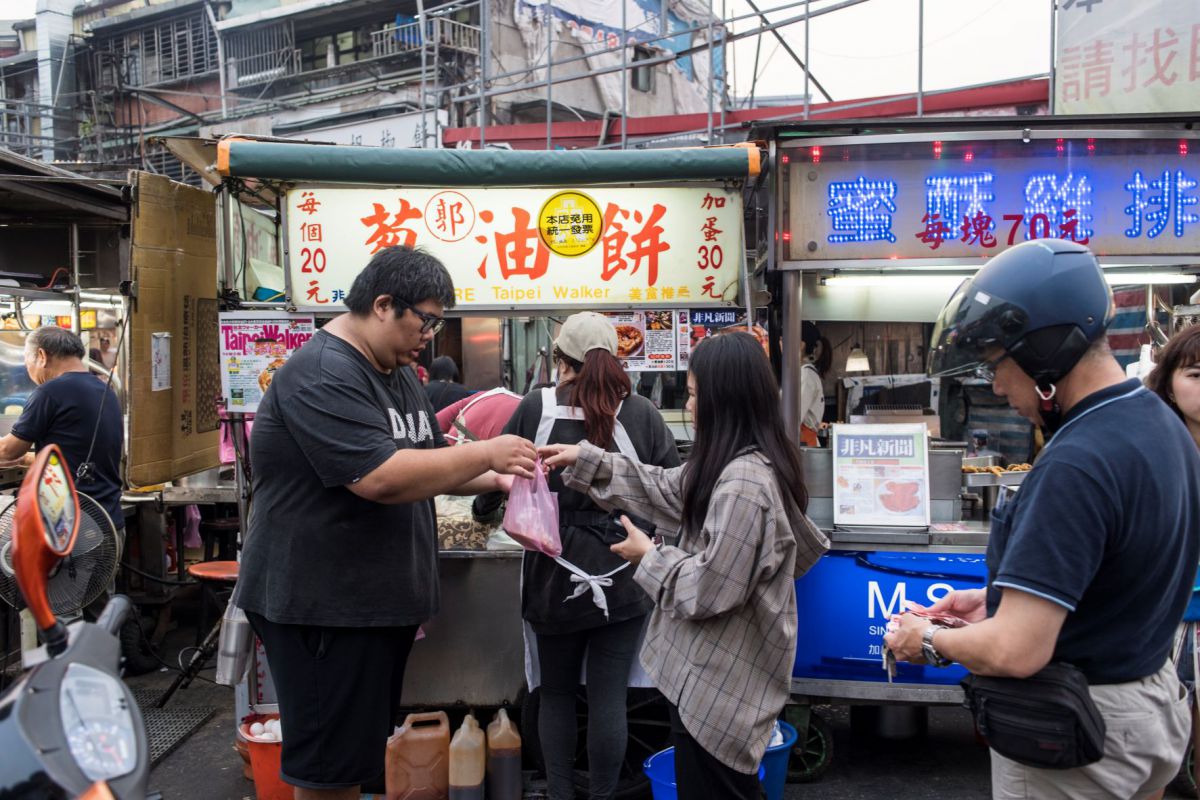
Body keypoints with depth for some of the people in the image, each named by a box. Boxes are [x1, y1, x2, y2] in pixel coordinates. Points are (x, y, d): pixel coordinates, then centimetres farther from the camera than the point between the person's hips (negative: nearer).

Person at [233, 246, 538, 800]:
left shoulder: (396, 372, 12)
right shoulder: (322, 376, -20)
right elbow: (381, 478, -30)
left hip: (380, 598, 10)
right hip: (323, 604, -9)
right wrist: (484, 453, -22)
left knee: (360, 754, 20)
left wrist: (495, 479, 2)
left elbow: (426, 465, 19)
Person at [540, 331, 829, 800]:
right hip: (719, 672, 10)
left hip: (719, 686, -10)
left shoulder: (743, 483, -29)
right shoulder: (744, 464, 5)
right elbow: (666, 489, 14)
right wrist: (585, 461, 11)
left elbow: (711, 589, -27)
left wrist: (649, 558, -11)